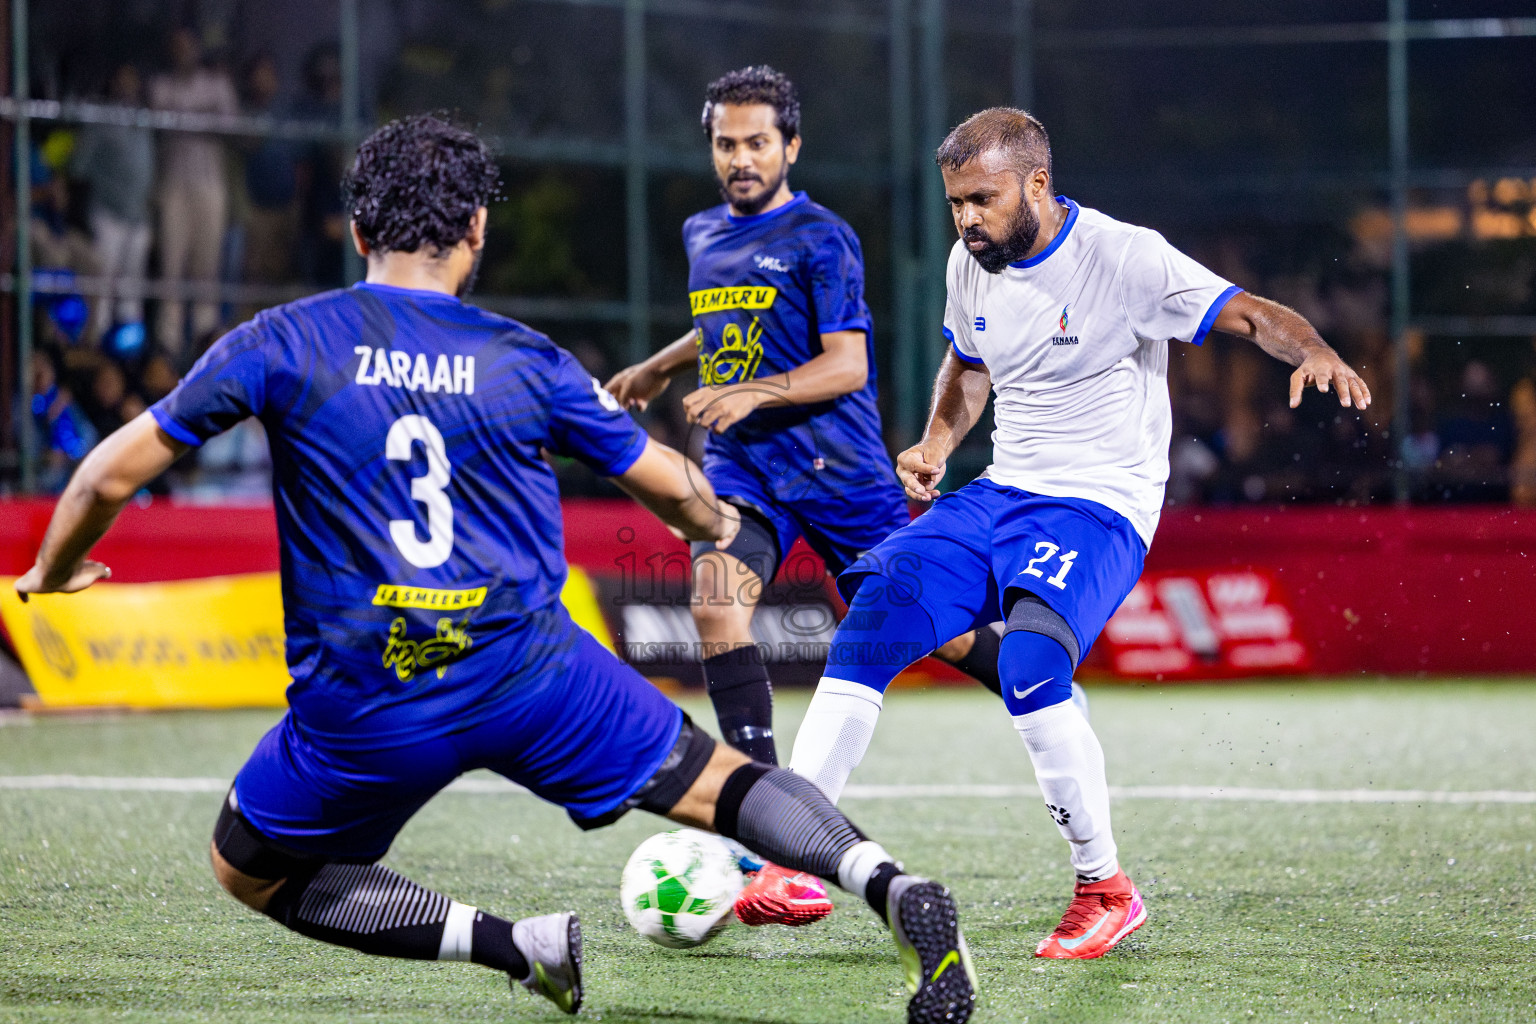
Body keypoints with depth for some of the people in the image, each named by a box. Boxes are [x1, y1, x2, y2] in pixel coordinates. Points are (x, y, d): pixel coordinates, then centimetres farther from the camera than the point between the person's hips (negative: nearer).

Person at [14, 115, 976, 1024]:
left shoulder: (280, 344, -2)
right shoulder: (527, 361, 4)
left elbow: (113, 472, 1)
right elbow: (669, 483, 16)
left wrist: (55, 569, 22)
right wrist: (718, 525, 41)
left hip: (363, 708, -2)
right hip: (530, 667, 2)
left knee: (249, 871, 19)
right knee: (715, 782, 17)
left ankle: (517, 944, 2)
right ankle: (894, 887, -9)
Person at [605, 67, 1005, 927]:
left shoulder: (822, 238, -8)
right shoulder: (703, 237, 13)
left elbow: (847, 365, -16)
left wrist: (753, 393, -27)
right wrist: (663, 366, 36)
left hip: (837, 468, -4)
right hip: (739, 469, 4)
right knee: (717, 604, -21)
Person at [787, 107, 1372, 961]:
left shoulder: (1123, 258, -13)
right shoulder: (972, 266, 6)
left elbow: (1249, 315, -17)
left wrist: (1314, 351, -38)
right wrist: (938, 442, 7)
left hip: (1101, 509, -6)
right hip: (1000, 499, 6)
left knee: (1030, 660, -31)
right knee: (874, 611, -13)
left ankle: (1106, 888, -15)